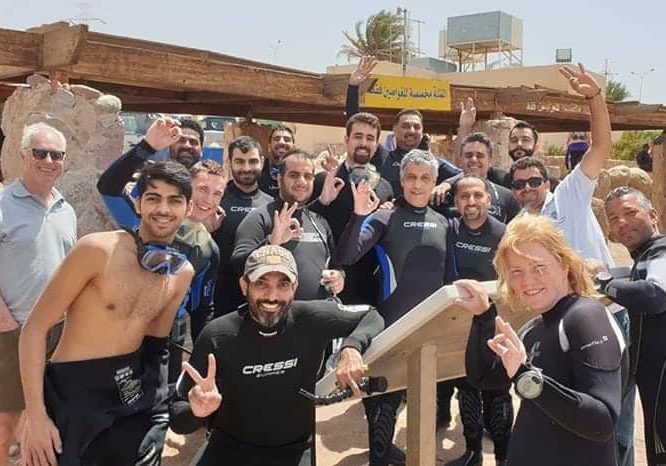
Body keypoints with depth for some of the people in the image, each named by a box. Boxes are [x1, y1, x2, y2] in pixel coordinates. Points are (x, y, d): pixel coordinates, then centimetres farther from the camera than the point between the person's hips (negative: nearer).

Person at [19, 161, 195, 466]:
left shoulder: (184, 273, 1)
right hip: (73, 392, -4)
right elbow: (35, 328, -13)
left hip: (132, 393, 5)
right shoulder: (97, 249, -16)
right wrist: (35, 416, -17)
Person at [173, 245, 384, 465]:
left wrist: (351, 346, -24)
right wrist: (198, 410, -37)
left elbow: (371, 316, -3)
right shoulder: (217, 336, -17)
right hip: (229, 447, -1)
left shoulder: (312, 320, -16)